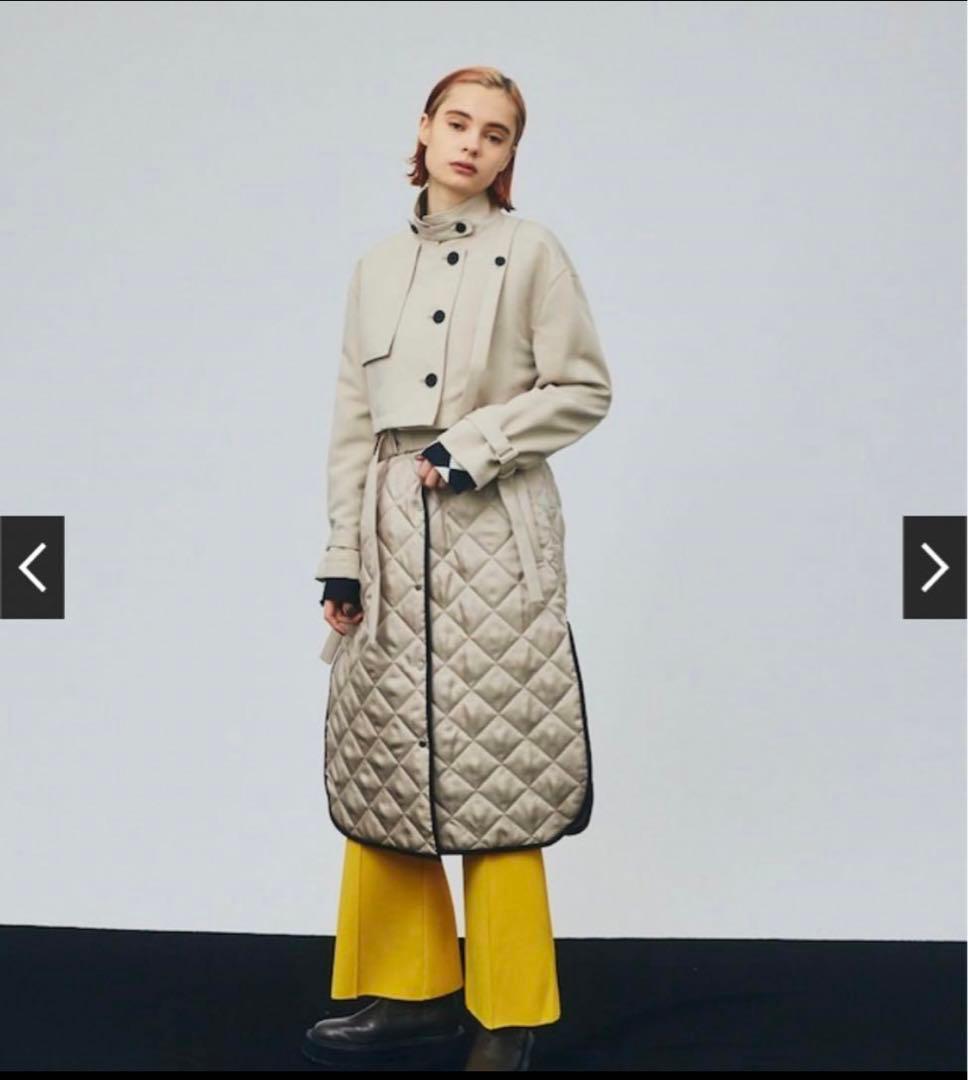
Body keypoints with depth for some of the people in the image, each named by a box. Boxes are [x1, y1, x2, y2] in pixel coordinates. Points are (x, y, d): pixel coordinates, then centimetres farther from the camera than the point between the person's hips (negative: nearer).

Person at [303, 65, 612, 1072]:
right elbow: (352, 423, 11)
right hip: (393, 534, 5)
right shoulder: (377, 266, 13)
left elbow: (584, 390, -2)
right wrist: (343, 556, 6)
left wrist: (475, 442, -14)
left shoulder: (532, 252, 1)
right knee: (381, 757, 8)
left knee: (494, 770, -2)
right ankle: (416, 986, 23)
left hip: (494, 535, -5)